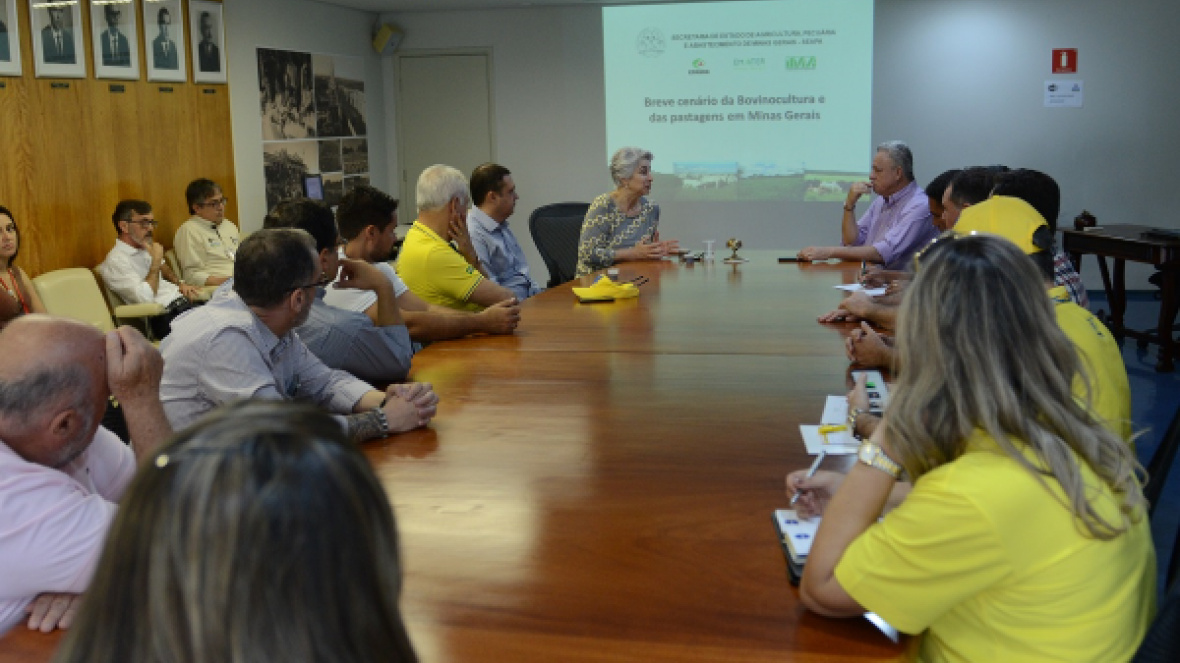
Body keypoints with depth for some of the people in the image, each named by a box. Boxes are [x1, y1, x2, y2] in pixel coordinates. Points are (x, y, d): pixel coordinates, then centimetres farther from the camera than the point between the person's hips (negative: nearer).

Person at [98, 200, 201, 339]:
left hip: (182, 301, 9)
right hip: (165, 317, -9)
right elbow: (145, 298, -18)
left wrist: (180, 284, 18)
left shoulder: (145, 248, 19)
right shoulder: (116, 260, -6)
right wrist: (155, 261, -9)